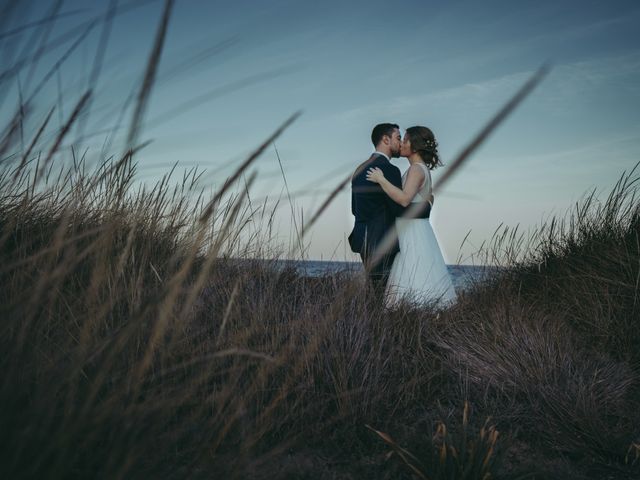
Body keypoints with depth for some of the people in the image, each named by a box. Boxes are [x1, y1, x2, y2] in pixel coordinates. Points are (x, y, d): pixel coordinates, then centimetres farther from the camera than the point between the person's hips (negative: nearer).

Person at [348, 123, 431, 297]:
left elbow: (355, 209, 20)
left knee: (380, 298, 10)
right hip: (382, 244, -9)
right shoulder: (388, 169, -13)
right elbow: (400, 209, -16)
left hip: (364, 242, 9)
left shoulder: (360, 169, 15)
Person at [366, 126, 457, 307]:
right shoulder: (423, 169, 16)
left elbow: (404, 199, -27)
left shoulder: (416, 169, -13)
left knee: (412, 288, -10)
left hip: (413, 234, -10)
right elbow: (429, 199, 27)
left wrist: (381, 180, -22)